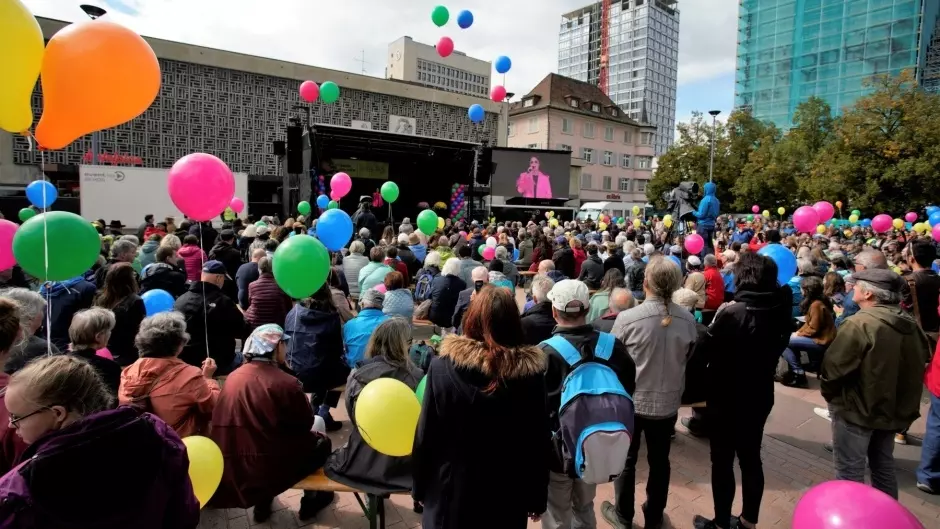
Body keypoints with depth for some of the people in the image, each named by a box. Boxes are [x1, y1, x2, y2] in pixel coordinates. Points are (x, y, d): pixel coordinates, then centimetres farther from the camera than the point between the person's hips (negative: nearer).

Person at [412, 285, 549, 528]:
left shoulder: (443, 367, -17)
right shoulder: (532, 372, -14)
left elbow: (425, 436, -10)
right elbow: (540, 441, -6)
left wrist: (420, 487, 5)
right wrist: (537, 498, 7)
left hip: (453, 491, 0)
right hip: (509, 497, 1)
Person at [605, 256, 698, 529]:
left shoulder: (627, 318, -23)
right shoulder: (688, 320, -12)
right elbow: (688, 358, 5)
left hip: (630, 401, -3)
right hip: (668, 402, 3)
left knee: (625, 459, 16)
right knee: (659, 460, 19)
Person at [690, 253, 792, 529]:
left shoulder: (732, 313, -25)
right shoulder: (779, 312, -3)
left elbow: (703, 352, -18)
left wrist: (716, 323, -5)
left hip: (726, 398, -6)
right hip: (759, 396, 7)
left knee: (722, 461, 8)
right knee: (751, 457, 19)